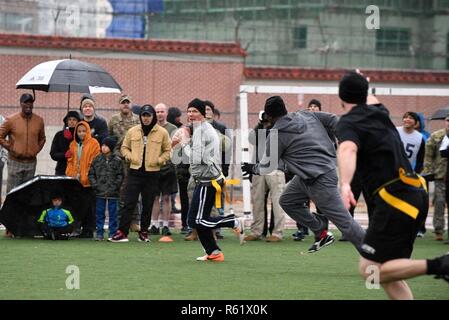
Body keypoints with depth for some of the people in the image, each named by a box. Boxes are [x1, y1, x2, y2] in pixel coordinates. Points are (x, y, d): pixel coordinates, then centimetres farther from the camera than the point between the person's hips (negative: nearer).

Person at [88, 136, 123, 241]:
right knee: (100, 213, 6)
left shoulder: (117, 160, -1)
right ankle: (99, 233, 12)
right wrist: (95, 185, -3)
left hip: (113, 193, -2)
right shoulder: (97, 159, 6)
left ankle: (113, 233, 8)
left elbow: (120, 176, 0)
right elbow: (91, 174, 8)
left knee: (113, 214, 3)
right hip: (100, 193, 2)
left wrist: (114, 187, -9)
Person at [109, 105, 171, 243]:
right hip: (135, 171, 1)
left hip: (152, 173, -1)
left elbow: (167, 150, 7)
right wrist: (129, 156, -2)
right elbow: (124, 147, 16)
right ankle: (122, 232, -4)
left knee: (148, 205, 7)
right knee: (129, 203, -4)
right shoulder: (132, 131, 6)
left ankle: (144, 232, 17)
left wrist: (159, 160, -9)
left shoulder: (162, 132, 1)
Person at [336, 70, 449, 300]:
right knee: (388, 272, 10)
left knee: (370, 270, -9)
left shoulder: (348, 122, -7)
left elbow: (348, 149, -30)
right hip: (415, 193, 8)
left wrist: (344, 184, -48)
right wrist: (364, 85, 65)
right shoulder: (379, 114, 17)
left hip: (395, 198, -8)